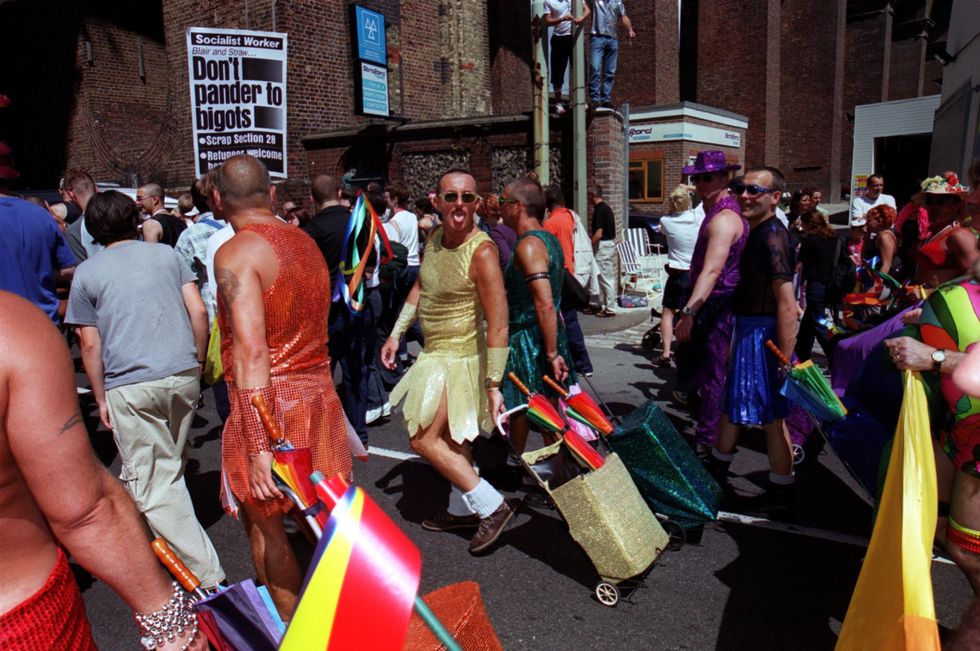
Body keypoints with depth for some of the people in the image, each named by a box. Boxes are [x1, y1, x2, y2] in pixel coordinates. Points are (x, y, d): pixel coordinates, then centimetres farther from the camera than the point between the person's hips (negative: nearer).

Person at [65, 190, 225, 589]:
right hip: (183, 376, 4)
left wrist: (101, 398, 10)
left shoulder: (86, 273, 3)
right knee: (170, 470, 22)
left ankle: (206, 574, -2)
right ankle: (168, 539, 39)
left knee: (154, 482, 0)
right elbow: (198, 311, 3)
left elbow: (90, 343, 2)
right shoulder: (166, 254, 8)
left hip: (129, 387, -3)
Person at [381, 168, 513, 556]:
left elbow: (498, 324, -26)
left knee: (424, 439, -5)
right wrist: (395, 335, 12)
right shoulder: (435, 237, -1)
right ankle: (463, 510, 34)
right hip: (437, 351, 8)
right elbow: (420, 288, 14)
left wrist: (493, 385, -26)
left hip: (459, 356, -8)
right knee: (450, 437, 18)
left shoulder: (481, 251, -25)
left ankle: (491, 506, 3)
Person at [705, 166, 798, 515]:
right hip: (749, 330, 10)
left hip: (763, 335, -10)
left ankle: (780, 496, 15)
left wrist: (786, 359, -28)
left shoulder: (772, 237, -20)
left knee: (771, 416, 1)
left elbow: (787, 304, -26)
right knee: (732, 404, 21)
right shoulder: (759, 232, 11)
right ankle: (717, 470, 39)